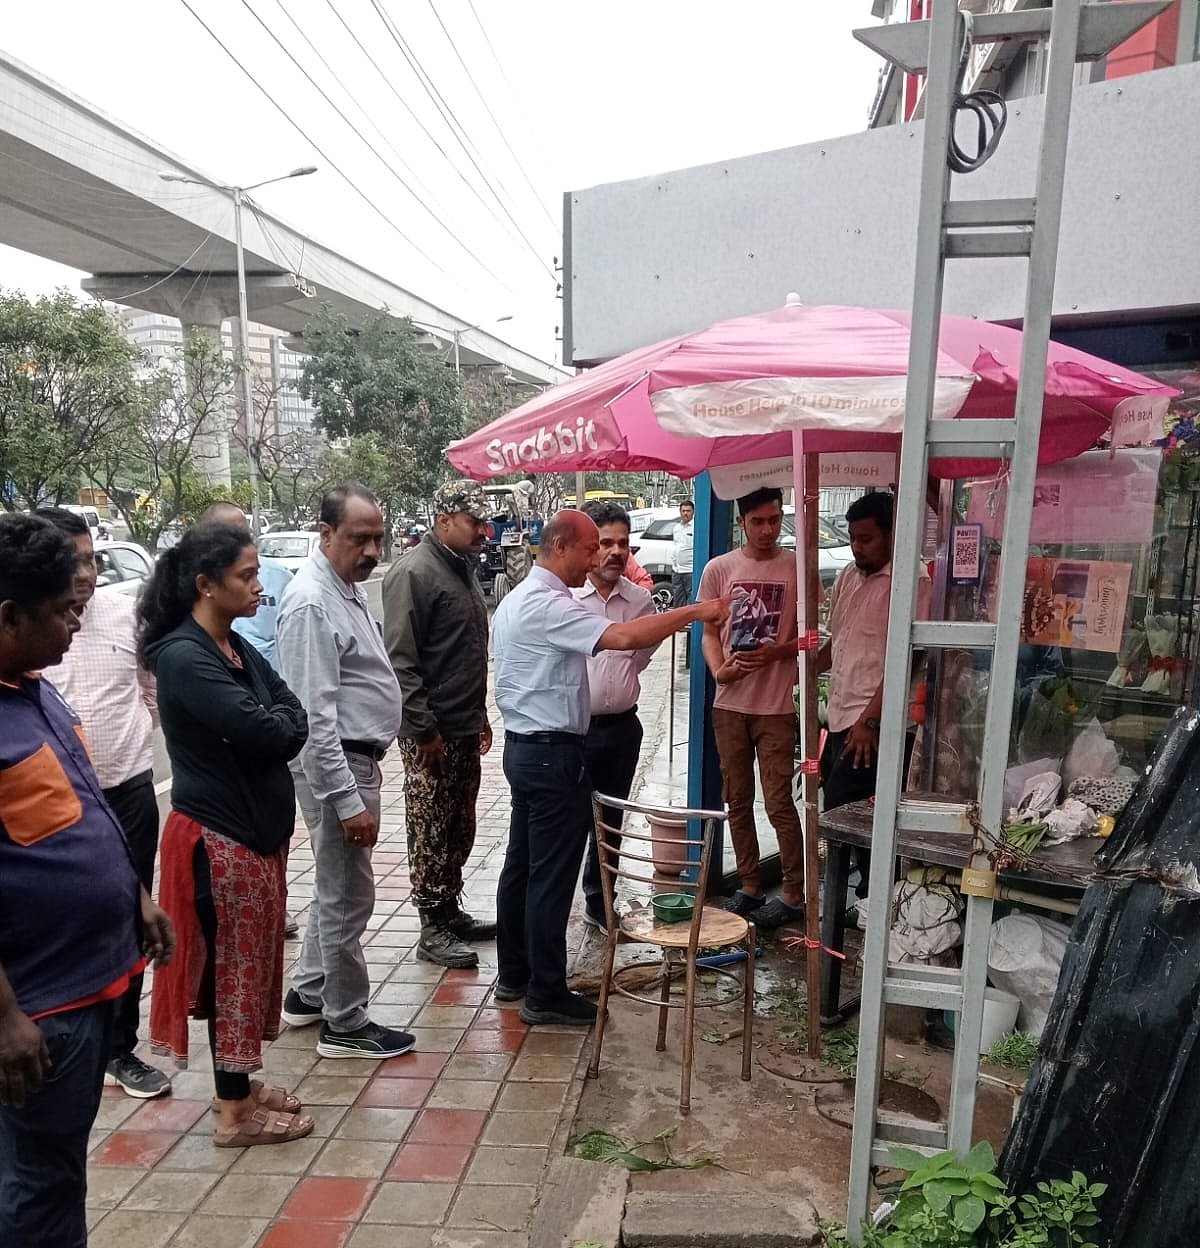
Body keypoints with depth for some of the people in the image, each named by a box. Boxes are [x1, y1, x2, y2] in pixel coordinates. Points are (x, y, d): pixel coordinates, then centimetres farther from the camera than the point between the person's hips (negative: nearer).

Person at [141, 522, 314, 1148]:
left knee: (251, 963, 18)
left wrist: (271, 724, -13)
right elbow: (265, 731, -26)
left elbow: (295, 720, 5)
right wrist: (274, 722, -6)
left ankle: (239, 1083, 35)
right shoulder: (183, 658, -20)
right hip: (220, 836, -8)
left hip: (258, 827, 9)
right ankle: (235, 1112, 21)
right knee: (234, 967, 5)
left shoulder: (238, 647, 8)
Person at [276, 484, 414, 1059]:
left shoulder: (348, 586, 9)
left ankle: (308, 994, 38)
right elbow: (315, 717, -25)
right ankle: (346, 1024, 19)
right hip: (334, 767, -10)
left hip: (357, 758, 10)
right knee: (348, 896, 3)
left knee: (338, 886, 21)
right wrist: (348, 801, -24)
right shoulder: (311, 604, -22)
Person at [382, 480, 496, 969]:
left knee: (460, 831, 16)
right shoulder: (414, 572, -14)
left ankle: (451, 911, 29)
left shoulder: (464, 570, 14)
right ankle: (433, 931, 11)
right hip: (432, 735, -9)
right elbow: (399, 660, -19)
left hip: (465, 730, 9)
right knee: (431, 834, 1)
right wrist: (423, 730, -19)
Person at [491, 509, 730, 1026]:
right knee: (551, 877, -1)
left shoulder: (516, 600, 14)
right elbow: (623, 637, -31)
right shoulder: (547, 605, -20)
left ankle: (513, 975, 29)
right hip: (553, 752, -11)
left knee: (521, 865, 17)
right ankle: (546, 994, 11)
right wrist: (696, 611, -26)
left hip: (523, 746, 11)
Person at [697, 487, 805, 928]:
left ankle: (793, 893, 15)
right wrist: (719, 670, -13)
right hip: (729, 702, 3)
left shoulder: (798, 568, -3)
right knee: (737, 800, 12)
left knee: (779, 802, 0)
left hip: (777, 704, -3)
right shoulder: (719, 569, 3)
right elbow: (709, 633, 6)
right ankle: (749, 885, 26)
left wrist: (774, 652, -17)